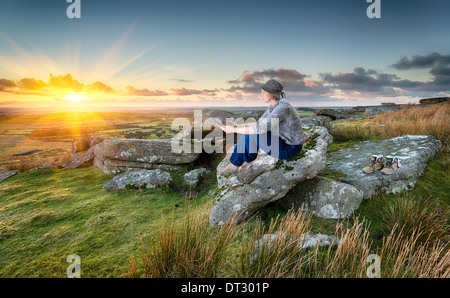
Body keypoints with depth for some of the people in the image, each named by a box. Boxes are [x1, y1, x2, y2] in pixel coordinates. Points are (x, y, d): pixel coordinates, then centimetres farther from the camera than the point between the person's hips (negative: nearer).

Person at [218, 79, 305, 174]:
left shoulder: (282, 107, -27)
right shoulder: (273, 105, 3)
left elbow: (260, 128, -31)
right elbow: (259, 124, 8)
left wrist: (234, 130, -25)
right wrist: (238, 127, -3)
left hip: (290, 148, -9)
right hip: (284, 141, 9)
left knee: (252, 134, -16)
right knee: (249, 131, 2)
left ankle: (234, 164, 6)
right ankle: (234, 164, 7)